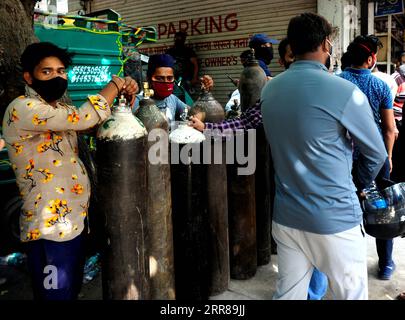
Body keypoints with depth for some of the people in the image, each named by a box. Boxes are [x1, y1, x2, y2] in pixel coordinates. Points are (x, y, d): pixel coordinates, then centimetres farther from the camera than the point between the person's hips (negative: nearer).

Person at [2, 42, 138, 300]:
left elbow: (101, 124, 18)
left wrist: (125, 94, 0)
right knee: (57, 294, 4)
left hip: (75, 219, 9)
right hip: (50, 228, -9)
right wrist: (115, 84, -12)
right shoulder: (22, 109, -17)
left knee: (73, 290, 22)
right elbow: (84, 118, -27)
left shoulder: (60, 111, 12)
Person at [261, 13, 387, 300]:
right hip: (335, 221, -5)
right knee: (351, 295, 14)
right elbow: (377, 154, -2)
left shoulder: (269, 90, 2)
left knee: (288, 294, 17)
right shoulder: (345, 92, -15)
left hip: (286, 217, 6)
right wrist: (361, 184, 17)